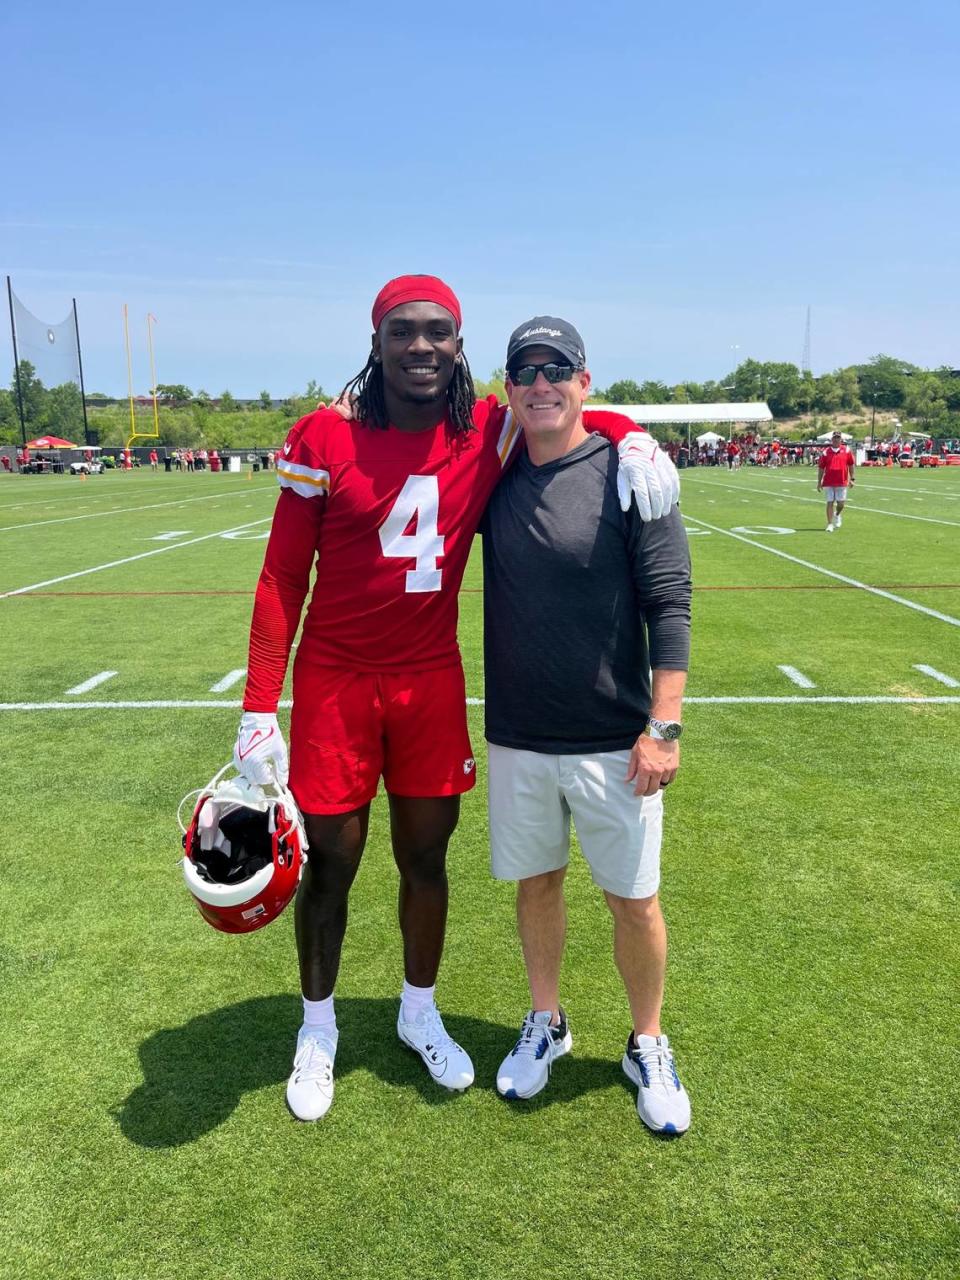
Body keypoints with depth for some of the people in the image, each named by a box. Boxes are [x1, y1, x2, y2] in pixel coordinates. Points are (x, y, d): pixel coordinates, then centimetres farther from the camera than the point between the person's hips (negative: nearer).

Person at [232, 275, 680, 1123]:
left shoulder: (488, 434, -4)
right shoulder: (324, 439, -10)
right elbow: (282, 579, -7)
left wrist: (630, 435, -9)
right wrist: (259, 709, -10)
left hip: (433, 683, 2)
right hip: (336, 683, -2)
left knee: (427, 856, 14)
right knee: (330, 863, 10)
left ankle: (421, 1013, 40)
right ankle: (318, 1030, 36)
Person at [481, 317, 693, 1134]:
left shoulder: (628, 474, -9)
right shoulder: (495, 480, 4)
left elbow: (669, 604, -11)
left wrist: (663, 728, -17)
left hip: (613, 742, -3)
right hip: (517, 738, 4)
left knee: (634, 899, 8)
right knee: (536, 884, 17)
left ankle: (649, 1047, 32)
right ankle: (545, 1024, 39)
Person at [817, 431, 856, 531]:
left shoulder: (846, 451, 4)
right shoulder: (826, 452, 3)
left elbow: (851, 465, 9)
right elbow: (821, 468, 6)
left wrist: (851, 479, 5)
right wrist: (819, 482, 3)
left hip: (842, 482, 0)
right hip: (828, 482, 0)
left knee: (841, 503, 2)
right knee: (830, 502, 0)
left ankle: (837, 515, 35)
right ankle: (830, 524, 5)